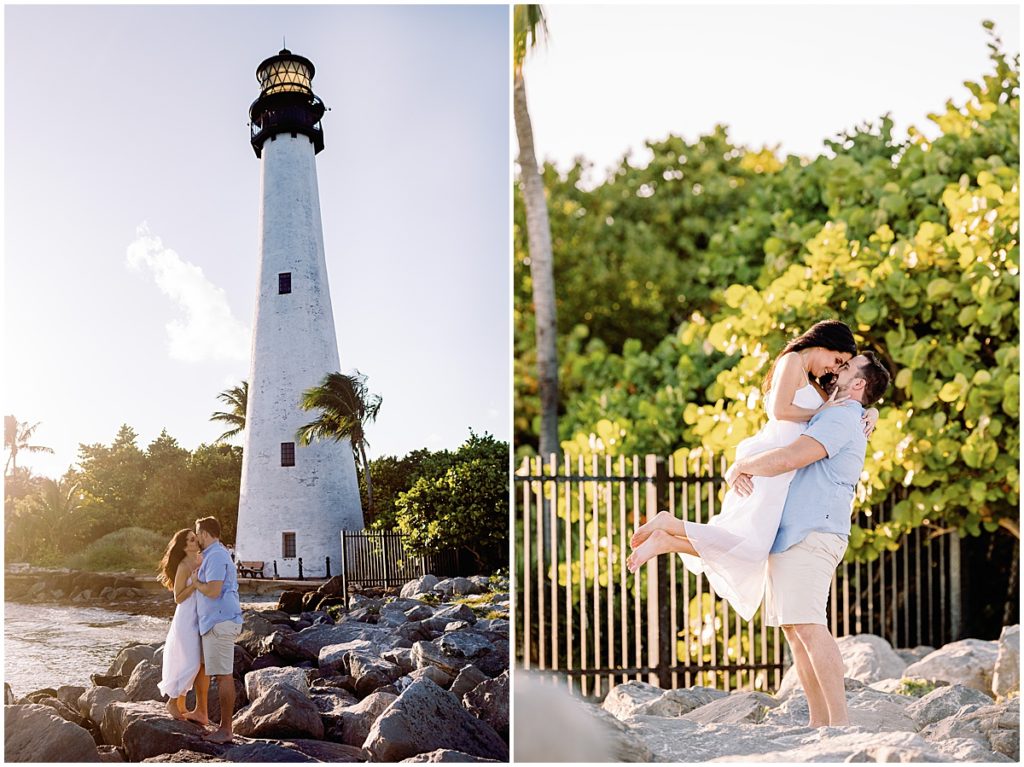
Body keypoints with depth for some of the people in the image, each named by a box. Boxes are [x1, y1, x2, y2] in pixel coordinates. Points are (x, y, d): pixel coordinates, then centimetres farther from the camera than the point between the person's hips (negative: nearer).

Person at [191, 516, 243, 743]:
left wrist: (194, 582, -7)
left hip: (220, 622, -11)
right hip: (211, 622, 11)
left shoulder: (216, 556, -15)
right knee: (201, 666, 23)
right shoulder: (215, 554, 19)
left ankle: (225, 729, -3)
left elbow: (213, 591, -23)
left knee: (222, 675, -7)